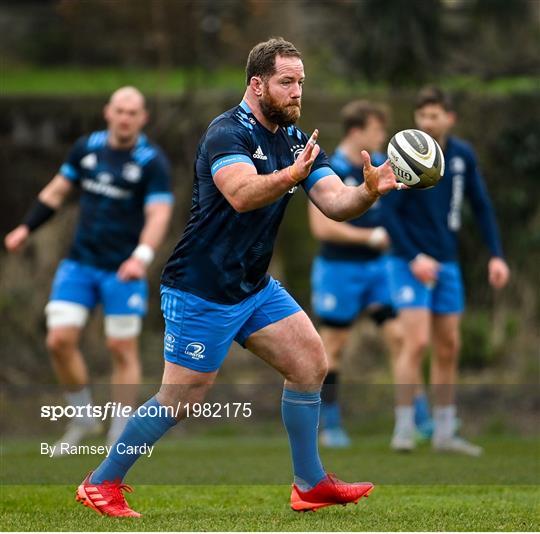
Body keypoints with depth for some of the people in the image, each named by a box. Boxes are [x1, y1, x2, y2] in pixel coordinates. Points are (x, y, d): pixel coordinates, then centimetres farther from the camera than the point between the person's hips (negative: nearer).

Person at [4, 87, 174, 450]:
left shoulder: (153, 162, -9)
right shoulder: (87, 147, 5)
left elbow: (159, 215, -19)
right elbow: (57, 191, 18)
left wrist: (142, 256, -35)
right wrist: (26, 228, 12)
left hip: (123, 270, -4)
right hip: (80, 263, 4)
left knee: (123, 350, -1)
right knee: (60, 340, -5)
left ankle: (120, 438, 11)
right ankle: (83, 419, 15)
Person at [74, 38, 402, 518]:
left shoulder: (297, 142, 6)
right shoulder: (227, 133, -18)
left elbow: (336, 203, -4)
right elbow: (242, 194, -36)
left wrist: (370, 191, -25)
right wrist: (289, 177, -54)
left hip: (254, 286, 8)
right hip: (201, 292, -8)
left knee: (310, 364, 2)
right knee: (179, 401, -3)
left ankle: (310, 484, 13)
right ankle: (99, 485, 11)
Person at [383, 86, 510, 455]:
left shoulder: (463, 156, 2)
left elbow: (482, 206, 10)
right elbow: (388, 211, -13)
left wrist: (496, 256, 2)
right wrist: (414, 257, -19)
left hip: (447, 264, 5)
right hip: (411, 262, -5)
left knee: (449, 348, 7)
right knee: (417, 342, -14)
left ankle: (444, 434, 16)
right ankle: (404, 430, -6)